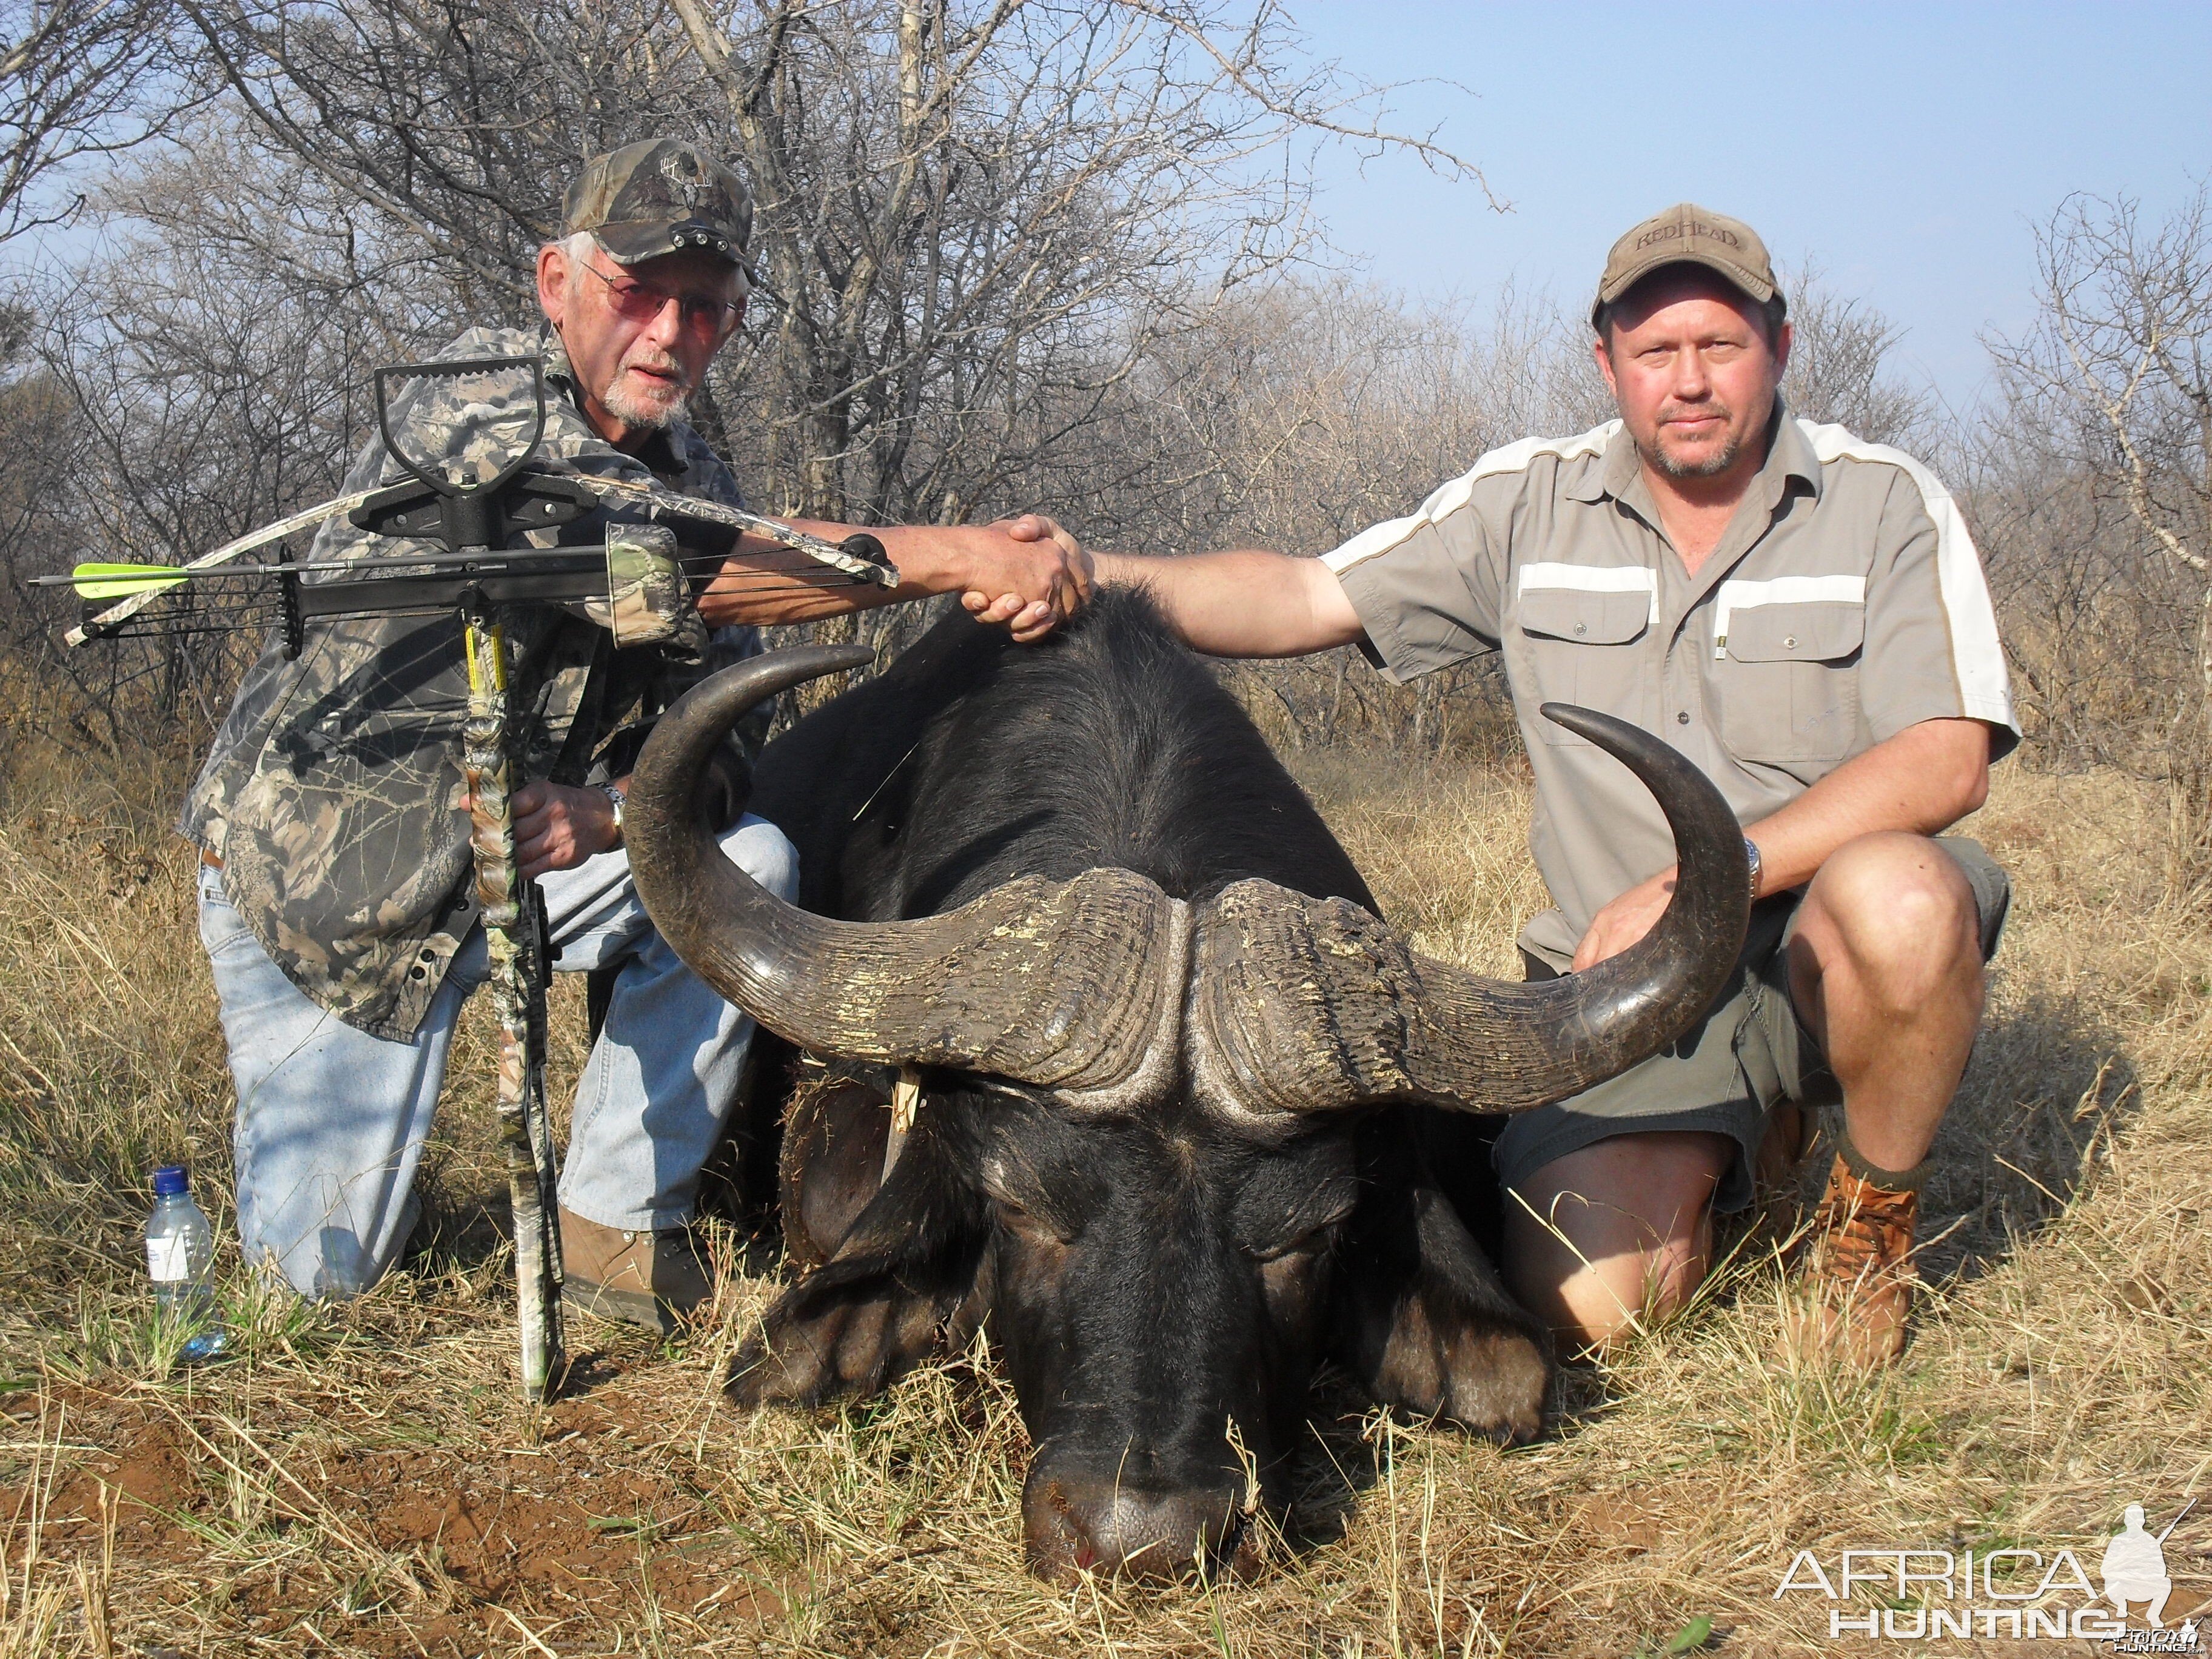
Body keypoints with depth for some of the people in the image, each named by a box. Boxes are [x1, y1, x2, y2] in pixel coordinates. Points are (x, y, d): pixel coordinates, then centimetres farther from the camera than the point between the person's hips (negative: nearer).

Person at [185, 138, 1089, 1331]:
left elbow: (709, 758, -5)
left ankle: (618, 1221, -6)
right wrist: (954, 557, -39)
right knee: (324, 1269, -6)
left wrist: (603, 815, -30)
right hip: (311, 863, -5)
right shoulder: (476, 398, -20)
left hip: (508, 854, 5)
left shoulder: (695, 480, 0)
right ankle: (300, 1110, 30)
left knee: (748, 866, -21)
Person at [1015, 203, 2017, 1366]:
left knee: (1895, 894, -38)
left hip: (1820, 945, -2)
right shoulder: (1531, 505, 5)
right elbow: (1304, 597, 0)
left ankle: (1876, 1211, -6)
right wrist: (1090, 578, -17)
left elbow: (1946, 760, -14)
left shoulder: (1885, 504, -2)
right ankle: (1745, 1128, 18)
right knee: (1588, 1302, -19)